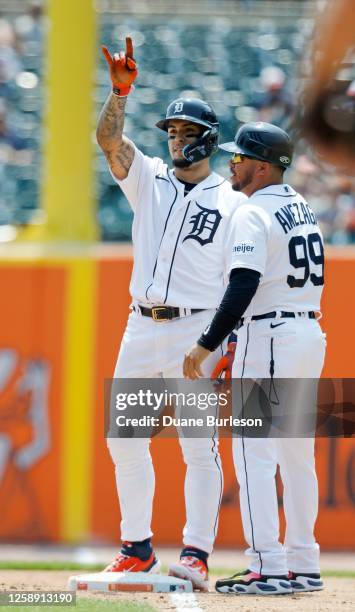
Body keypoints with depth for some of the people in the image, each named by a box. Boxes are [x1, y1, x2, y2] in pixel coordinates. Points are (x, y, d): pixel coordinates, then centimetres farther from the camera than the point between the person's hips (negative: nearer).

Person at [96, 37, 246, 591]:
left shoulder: (232, 202, 3)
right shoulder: (148, 180, 13)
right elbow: (109, 139, -3)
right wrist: (121, 90, -19)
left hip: (196, 332, -5)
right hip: (141, 330, 5)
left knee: (199, 445, -8)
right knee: (125, 439, 5)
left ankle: (196, 554, -8)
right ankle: (137, 549, 14)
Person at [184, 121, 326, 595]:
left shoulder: (253, 214, -12)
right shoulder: (303, 209, 15)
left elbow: (243, 289, -21)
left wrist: (206, 346, -20)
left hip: (269, 335, -9)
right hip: (311, 333, 9)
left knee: (254, 451, -8)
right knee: (297, 454, 13)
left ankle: (269, 567, -13)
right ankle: (304, 566, 16)